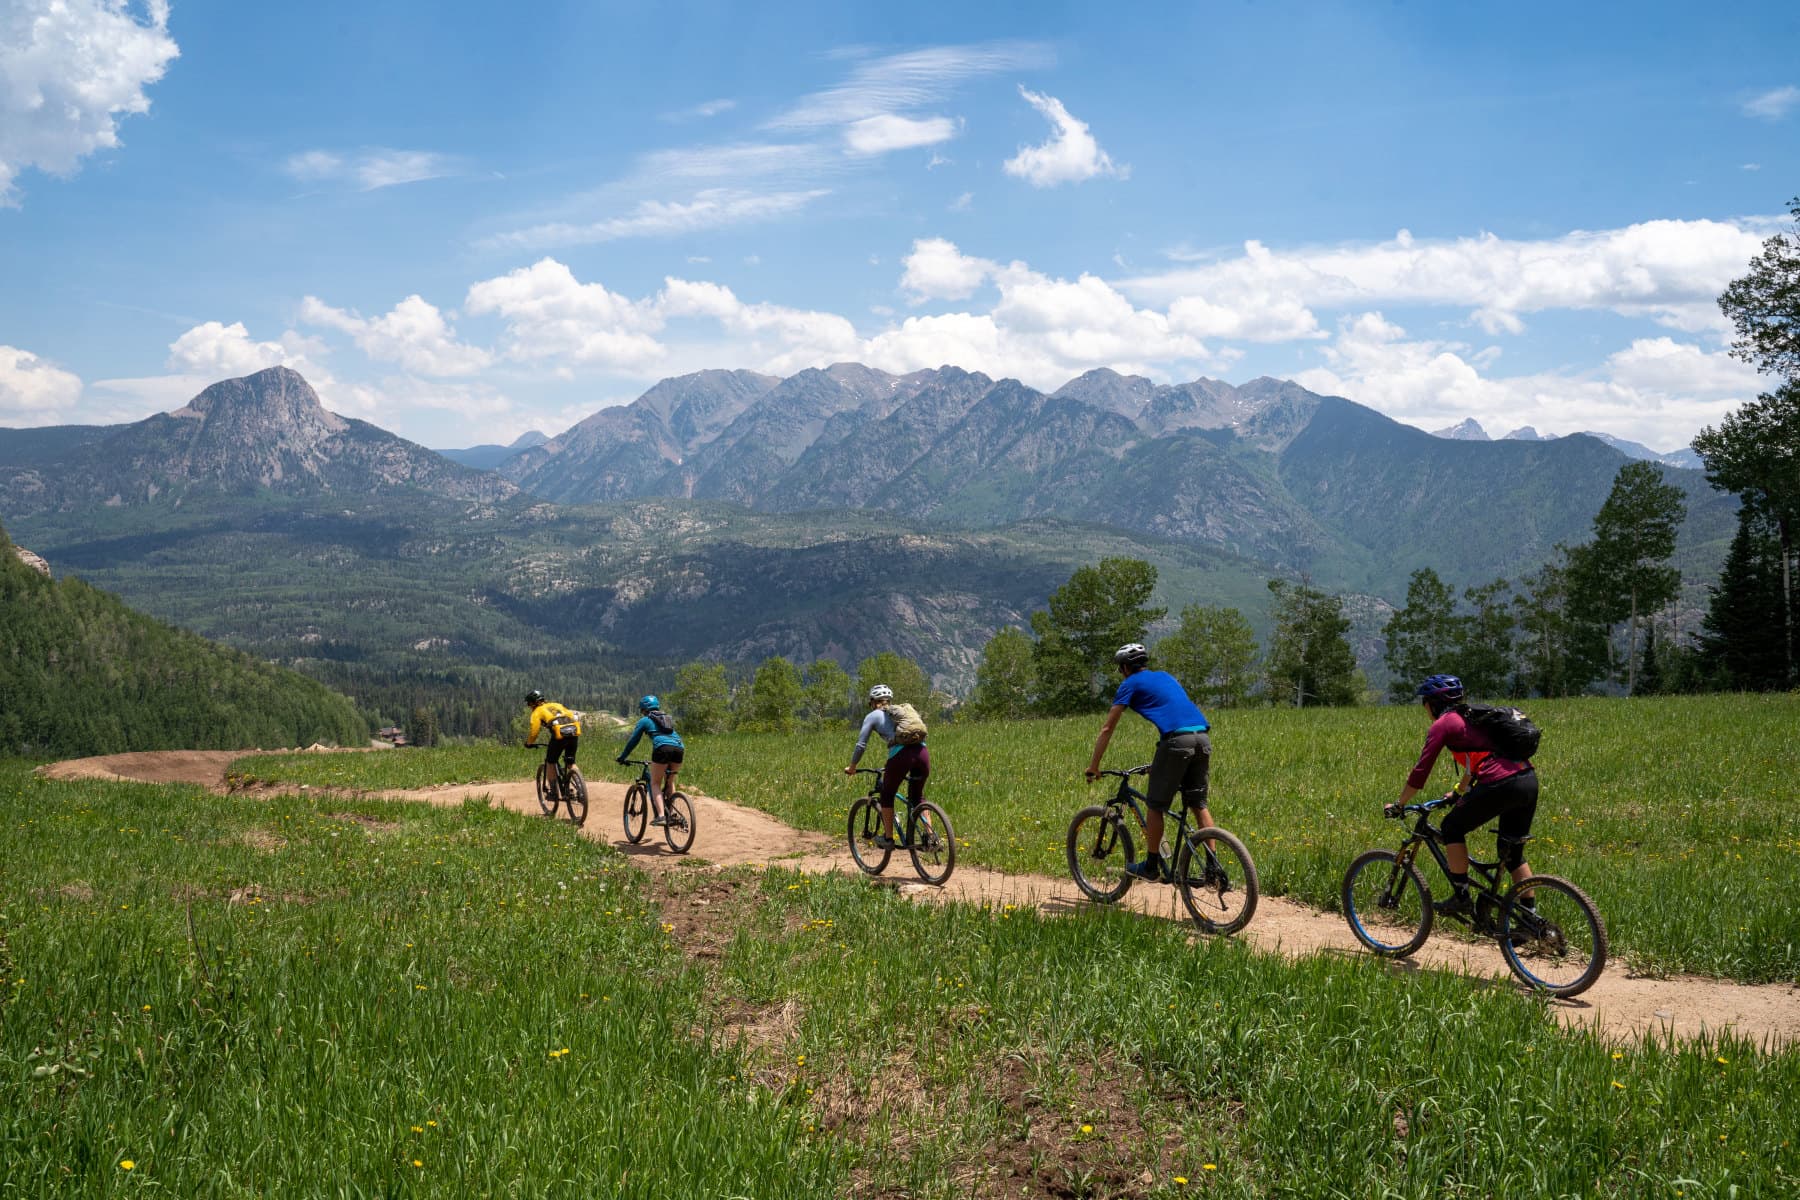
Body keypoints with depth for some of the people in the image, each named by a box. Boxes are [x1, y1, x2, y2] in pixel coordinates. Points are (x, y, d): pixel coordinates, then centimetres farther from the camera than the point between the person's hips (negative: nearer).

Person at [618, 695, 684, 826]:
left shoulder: (644, 720, 18)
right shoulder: (667, 718, 34)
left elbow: (633, 741, 20)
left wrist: (622, 757, 31)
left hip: (662, 748, -5)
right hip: (679, 748, 5)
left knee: (655, 784, 6)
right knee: (670, 782, 23)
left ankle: (661, 816, -10)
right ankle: (670, 814, 17)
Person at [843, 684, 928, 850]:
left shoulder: (873, 716, 16)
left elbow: (861, 745, 12)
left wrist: (852, 767, 27)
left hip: (901, 755, -5)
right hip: (922, 751, 5)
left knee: (887, 796, 18)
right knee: (917, 797, 23)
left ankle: (888, 838, 18)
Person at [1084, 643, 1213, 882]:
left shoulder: (1130, 684, 12)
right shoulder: (1166, 677, 30)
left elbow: (1107, 729, 10)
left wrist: (1093, 766, 17)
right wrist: (1160, 759, 48)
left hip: (1176, 741, -6)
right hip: (1203, 737, 7)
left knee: (1155, 805, 7)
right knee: (1199, 804, 14)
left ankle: (1151, 866, 12)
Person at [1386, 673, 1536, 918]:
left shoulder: (1442, 725, 3)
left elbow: (1420, 771, 2)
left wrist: (1398, 805, 12)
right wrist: (1459, 792, 53)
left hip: (1501, 785, -8)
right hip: (1529, 781, 8)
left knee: (1452, 827, 11)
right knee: (1513, 853, 20)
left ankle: (1461, 898, 10)